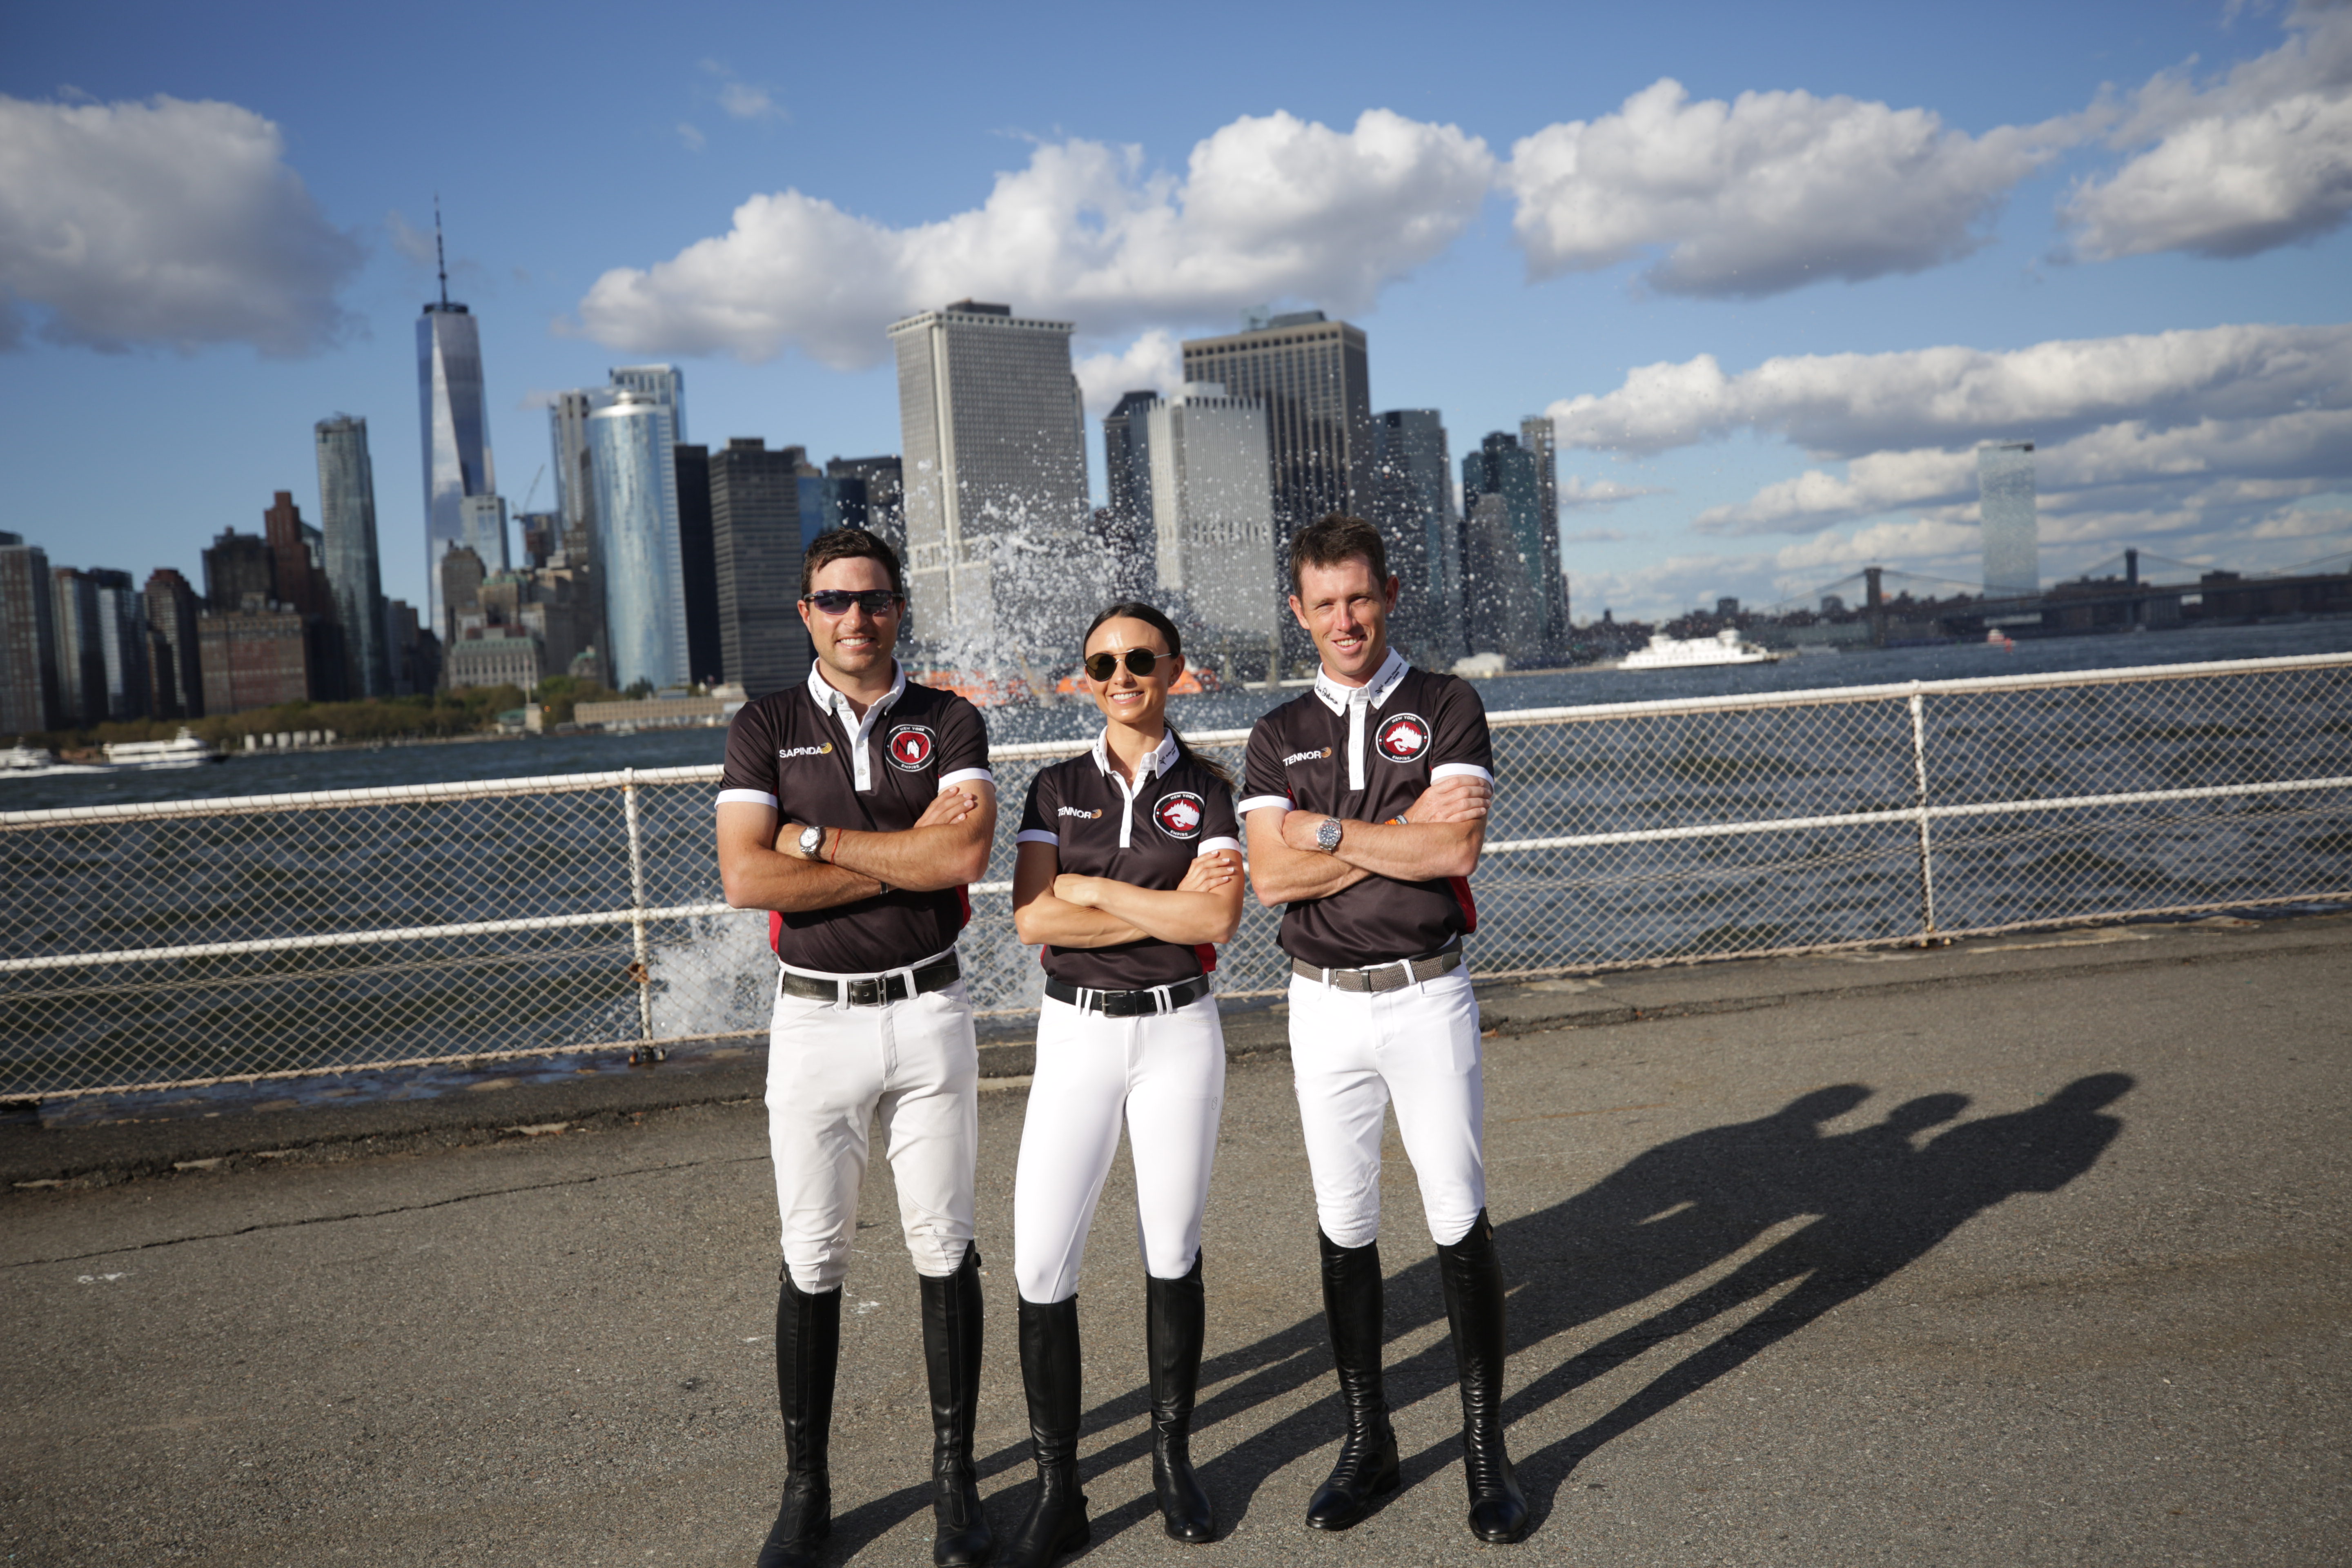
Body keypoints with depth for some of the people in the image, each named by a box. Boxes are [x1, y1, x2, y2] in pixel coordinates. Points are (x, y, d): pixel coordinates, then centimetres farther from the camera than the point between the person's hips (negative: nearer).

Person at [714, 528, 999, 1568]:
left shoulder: (949, 724, 3)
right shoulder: (765, 728, 3)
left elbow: (965, 856, -14)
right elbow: (747, 878, -11)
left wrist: (818, 837, -11)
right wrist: (907, 853, -12)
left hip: (928, 1011, 0)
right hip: (814, 1014, 0)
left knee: (945, 1250, 7)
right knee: (812, 1259, 5)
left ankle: (955, 1476, 20)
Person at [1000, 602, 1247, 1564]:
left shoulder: (1206, 788, 1)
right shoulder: (1057, 788, 6)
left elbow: (1218, 918, -13)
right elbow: (1031, 917, -7)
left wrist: (1090, 888, -12)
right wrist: (1164, 909, -12)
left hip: (1178, 1030, -1)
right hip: (1075, 1032, 1)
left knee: (1173, 1255, 9)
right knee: (1041, 1264, -5)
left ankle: (1173, 1457, 28)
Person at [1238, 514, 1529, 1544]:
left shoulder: (1447, 708, 0)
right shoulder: (1279, 734, 8)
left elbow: (1456, 849, -14)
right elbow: (1272, 876, -6)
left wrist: (1327, 830, -10)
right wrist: (1402, 832, -11)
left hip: (1427, 994, -2)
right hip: (1323, 1002, 3)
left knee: (1459, 1217, 1)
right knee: (1343, 1224, 9)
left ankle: (1486, 1448, 14)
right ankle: (1368, 1440, 22)